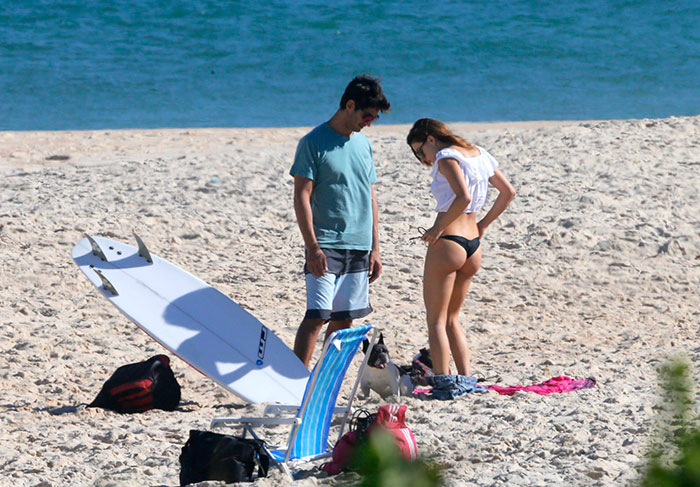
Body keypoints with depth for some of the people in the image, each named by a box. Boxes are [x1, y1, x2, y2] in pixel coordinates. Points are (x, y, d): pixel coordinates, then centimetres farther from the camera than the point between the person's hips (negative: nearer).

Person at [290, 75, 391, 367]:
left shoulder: (363, 144, 14)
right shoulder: (314, 143, -6)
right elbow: (302, 198, -9)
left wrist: (374, 248, 15)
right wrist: (312, 247, -16)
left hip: (359, 246, 6)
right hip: (326, 246, -6)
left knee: (344, 320, 6)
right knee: (317, 317, -13)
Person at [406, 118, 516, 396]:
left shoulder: (447, 157, -10)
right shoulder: (480, 154, 15)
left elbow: (463, 197, -25)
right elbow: (508, 192, 21)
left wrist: (438, 228, -18)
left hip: (447, 243, -8)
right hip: (473, 246, 8)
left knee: (436, 321, -1)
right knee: (451, 319, 18)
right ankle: (465, 380, 11)